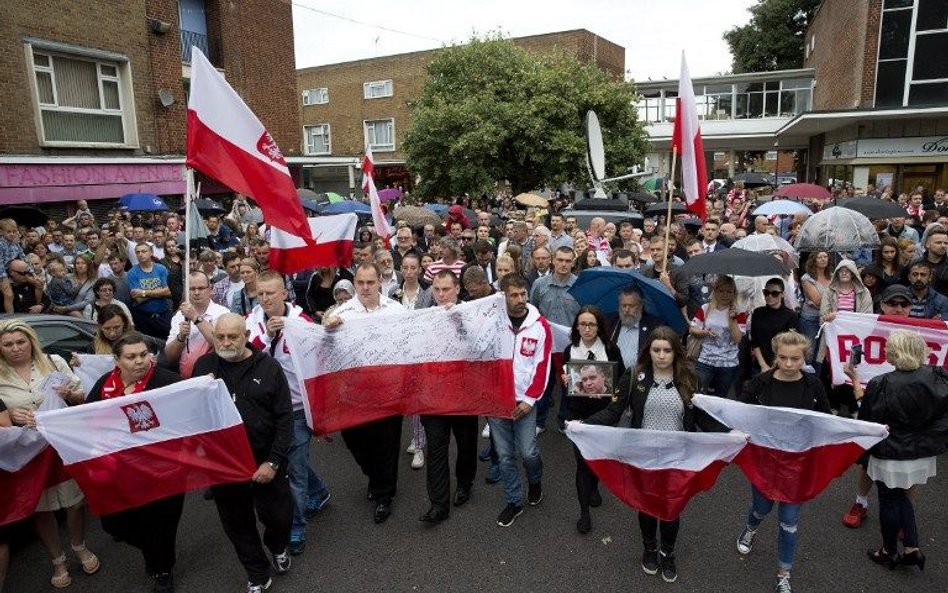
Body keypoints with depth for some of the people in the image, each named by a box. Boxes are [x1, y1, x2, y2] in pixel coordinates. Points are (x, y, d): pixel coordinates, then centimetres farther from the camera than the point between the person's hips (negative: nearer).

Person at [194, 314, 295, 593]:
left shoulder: (268, 367, -8)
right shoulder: (203, 366, 0)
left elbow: (284, 418, -8)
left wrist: (274, 461, -13)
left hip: (265, 460, -2)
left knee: (278, 516, 9)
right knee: (237, 521, 14)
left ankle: (278, 548, 44)